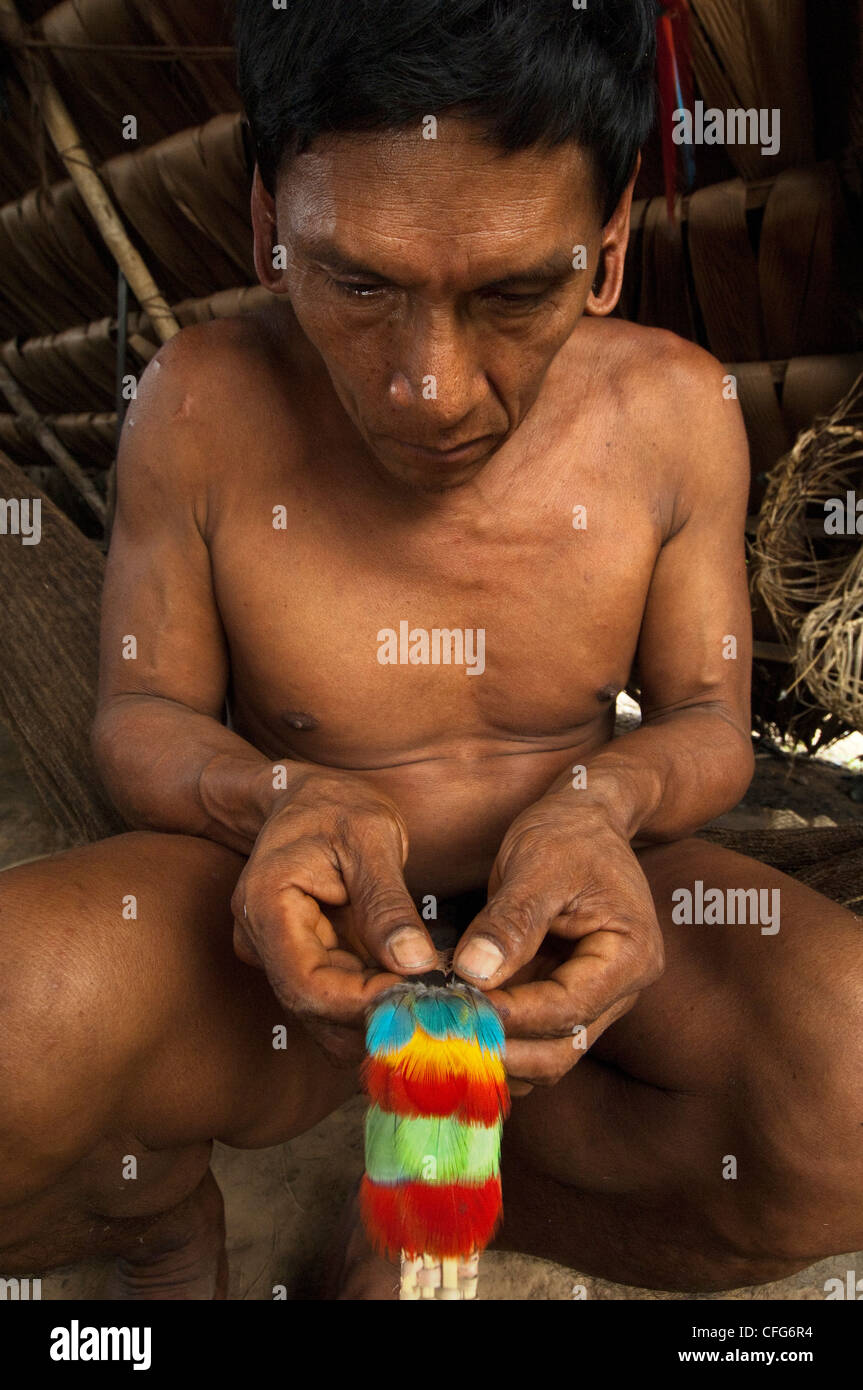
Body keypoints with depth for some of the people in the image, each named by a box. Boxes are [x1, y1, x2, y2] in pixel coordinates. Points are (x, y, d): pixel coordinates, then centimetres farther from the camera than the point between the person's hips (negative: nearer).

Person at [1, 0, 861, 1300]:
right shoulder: (203, 409, -13)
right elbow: (140, 717, -3)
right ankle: (161, 1204, 7)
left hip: (549, 915, 2)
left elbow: (709, 719, 0)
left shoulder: (676, 411, -9)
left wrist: (606, 800, -24)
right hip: (291, 919, -1)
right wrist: (280, 799, -26)